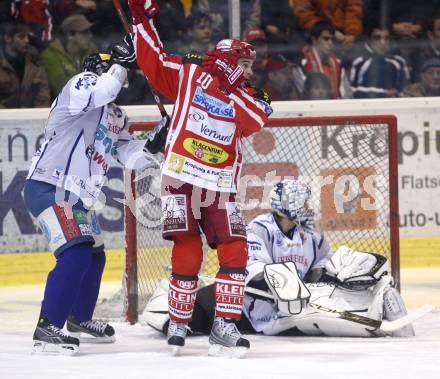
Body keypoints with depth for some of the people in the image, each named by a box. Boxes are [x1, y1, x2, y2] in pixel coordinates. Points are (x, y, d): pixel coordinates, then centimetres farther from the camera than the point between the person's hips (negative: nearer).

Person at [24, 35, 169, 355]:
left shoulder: (116, 116, 17)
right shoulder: (81, 85, -11)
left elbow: (129, 155, 14)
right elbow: (99, 92, -34)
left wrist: (155, 144, -2)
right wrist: (122, 61, -29)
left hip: (77, 196, 10)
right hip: (47, 188, -10)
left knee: (95, 256, 22)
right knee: (76, 255, -23)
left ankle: (80, 318, 45)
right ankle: (47, 330, -24)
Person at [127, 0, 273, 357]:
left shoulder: (244, 100, 11)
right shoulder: (187, 75, 2)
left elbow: (253, 122, -7)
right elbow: (153, 60, 0)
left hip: (220, 187, 4)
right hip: (181, 178, -4)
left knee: (235, 253, -4)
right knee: (187, 252, -8)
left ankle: (224, 328, -1)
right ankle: (179, 326, 5)